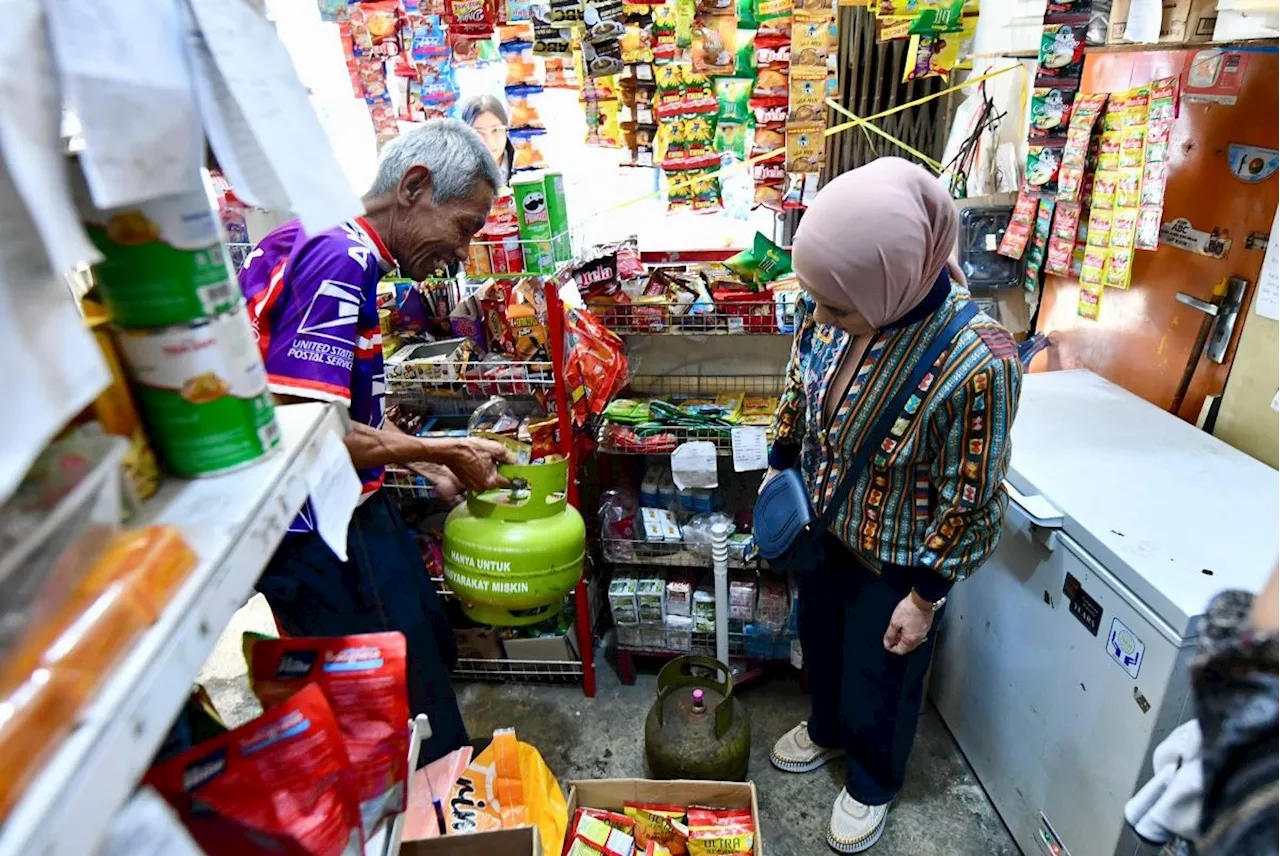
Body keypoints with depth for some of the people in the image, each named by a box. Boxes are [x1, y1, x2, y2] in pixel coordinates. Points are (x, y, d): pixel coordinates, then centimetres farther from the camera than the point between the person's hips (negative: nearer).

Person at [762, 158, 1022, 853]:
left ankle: (871, 784, 52)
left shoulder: (977, 363, -35)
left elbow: (971, 502, -22)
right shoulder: (834, 304, -19)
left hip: (895, 558, -5)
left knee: (879, 681, 20)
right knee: (819, 641, 29)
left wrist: (925, 597, -12)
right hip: (823, 522, 6)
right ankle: (827, 729, 61)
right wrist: (779, 468, 8)